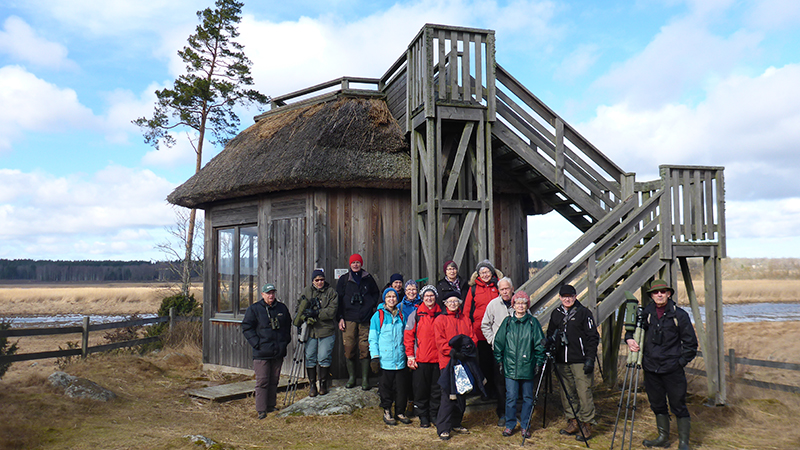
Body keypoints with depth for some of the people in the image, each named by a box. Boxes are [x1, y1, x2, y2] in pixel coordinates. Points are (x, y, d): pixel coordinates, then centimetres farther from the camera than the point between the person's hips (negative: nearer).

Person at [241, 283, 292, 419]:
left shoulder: (282, 308, 11)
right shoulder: (254, 309, -1)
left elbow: (288, 325, 23)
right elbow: (246, 327, -3)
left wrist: (285, 340, 11)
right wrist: (256, 343, -11)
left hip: (278, 352, 4)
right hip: (261, 353, -4)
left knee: (274, 380, 11)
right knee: (262, 381, -4)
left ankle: (271, 405, 23)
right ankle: (261, 410, 3)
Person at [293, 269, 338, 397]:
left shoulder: (331, 292, 3)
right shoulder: (306, 292, 11)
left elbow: (332, 311, -8)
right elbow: (299, 309, 8)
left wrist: (316, 313, -19)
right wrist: (305, 318, -12)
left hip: (326, 331, -2)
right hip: (310, 331, 2)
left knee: (324, 358, 0)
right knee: (310, 358, 4)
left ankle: (323, 384, 15)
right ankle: (312, 385, 15)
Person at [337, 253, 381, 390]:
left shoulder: (368, 279, 12)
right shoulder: (343, 279, 11)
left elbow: (376, 294, 23)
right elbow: (338, 299, 11)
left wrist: (372, 306, 6)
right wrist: (340, 318, 2)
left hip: (365, 319, 0)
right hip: (349, 318, 0)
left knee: (365, 348, -5)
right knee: (349, 348, -3)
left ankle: (365, 379, 3)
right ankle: (351, 377, 10)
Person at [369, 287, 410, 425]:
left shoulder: (400, 315, 11)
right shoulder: (378, 315, -1)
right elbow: (373, 338, -1)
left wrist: (407, 354, 15)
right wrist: (375, 357, -7)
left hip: (400, 359, 3)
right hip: (385, 360, -3)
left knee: (401, 387, 6)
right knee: (386, 387, 4)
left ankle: (400, 412, 20)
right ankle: (387, 412, 19)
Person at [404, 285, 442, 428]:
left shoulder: (441, 314, 6)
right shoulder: (416, 314, 1)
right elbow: (409, 335, 1)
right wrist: (410, 356, -5)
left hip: (438, 358, 2)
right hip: (420, 359, -2)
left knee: (437, 389, 9)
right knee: (421, 389, 4)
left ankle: (435, 415, 23)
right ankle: (423, 417, 16)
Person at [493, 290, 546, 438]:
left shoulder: (533, 322, 1)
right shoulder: (507, 322, 4)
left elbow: (539, 344, 4)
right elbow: (498, 341, 10)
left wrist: (539, 362, 0)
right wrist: (499, 359, 7)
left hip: (528, 366, 0)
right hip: (510, 366, 0)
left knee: (527, 397, 8)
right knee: (511, 397, 2)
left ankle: (525, 426, 22)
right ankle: (510, 425, 17)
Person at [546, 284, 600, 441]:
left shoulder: (583, 312, -1)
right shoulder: (556, 314, 13)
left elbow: (593, 337, -3)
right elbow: (550, 335, 22)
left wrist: (590, 359, -10)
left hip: (580, 361, -5)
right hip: (562, 362, 5)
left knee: (584, 392, -5)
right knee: (567, 393, 9)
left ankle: (586, 425, 5)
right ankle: (572, 422, 20)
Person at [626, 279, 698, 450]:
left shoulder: (679, 315, -5)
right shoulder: (646, 313, 3)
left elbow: (691, 343, 2)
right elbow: (633, 328, 19)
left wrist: (681, 361, -4)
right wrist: (629, 339, -1)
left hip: (673, 369, -4)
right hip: (651, 368, 4)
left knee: (678, 406, 1)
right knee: (657, 405, 14)